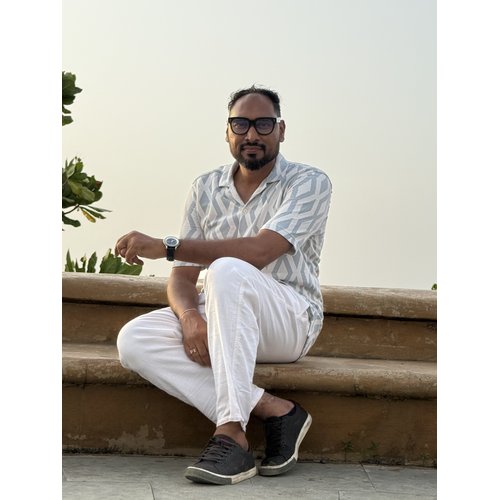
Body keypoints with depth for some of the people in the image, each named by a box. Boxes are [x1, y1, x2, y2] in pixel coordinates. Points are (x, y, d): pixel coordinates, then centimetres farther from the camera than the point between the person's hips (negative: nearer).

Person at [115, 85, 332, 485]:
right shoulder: (207, 189, 12)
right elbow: (183, 275, 6)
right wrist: (190, 316, -19)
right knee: (134, 340, -23)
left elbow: (258, 252, -20)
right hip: (220, 318, 5)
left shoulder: (309, 182, -4)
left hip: (292, 319, -5)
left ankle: (231, 430, -38)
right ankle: (272, 410, -27)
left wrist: (165, 247, -21)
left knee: (227, 271, -36)